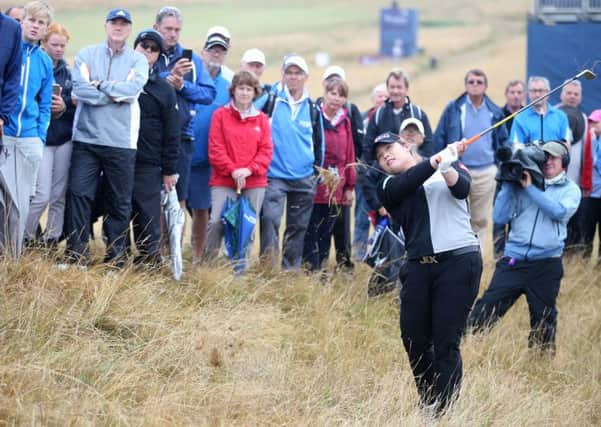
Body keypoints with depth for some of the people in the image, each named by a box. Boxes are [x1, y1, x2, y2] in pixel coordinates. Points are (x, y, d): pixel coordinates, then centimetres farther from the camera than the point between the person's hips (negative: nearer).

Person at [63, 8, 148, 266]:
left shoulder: (138, 60, 8)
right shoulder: (87, 55, 8)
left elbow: (134, 87, -11)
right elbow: (79, 87, -8)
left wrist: (100, 85, -9)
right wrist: (117, 94, -10)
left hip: (121, 142, 0)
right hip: (86, 138, 0)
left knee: (120, 202, 5)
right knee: (78, 194, -6)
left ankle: (116, 259, 14)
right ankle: (76, 254, 0)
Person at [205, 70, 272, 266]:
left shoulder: (261, 119, 10)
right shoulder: (220, 115, 4)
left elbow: (266, 150, 5)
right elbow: (215, 149, -1)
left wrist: (249, 170, -10)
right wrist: (232, 170, -11)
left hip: (254, 183, 2)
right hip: (223, 182, -2)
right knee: (216, 222, -14)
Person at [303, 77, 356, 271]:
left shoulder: (345, 121, 10)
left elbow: (349, 154, 13)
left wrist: (349, 186, 12)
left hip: (336, 189, 5)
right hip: (314, 187, -5)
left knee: (327, 233, 10)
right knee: (312, 233, -4)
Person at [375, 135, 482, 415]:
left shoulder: (452, 166, 12)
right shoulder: (388, 186, 12)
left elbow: (461, 189, -8)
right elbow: (408, 184, -10)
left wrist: (447, 167, -28)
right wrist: (436, 161, -25)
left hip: (459, 259, -3)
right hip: (419, 265, 3)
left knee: (446, 342, -8)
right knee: (413, 339, 2)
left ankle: (443, 411, -5)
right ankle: (427, 406, 21)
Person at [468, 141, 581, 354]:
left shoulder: (570, 190, 7)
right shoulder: (519, 185, 9)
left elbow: (559, 211, -14)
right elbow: (500, 217, 3)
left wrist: (530, 188, -14)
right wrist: (508, 184, -4)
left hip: (546, 265, 0)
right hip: (513, 261, 1)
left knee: (543, 320, 9)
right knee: (485, 310, -8)